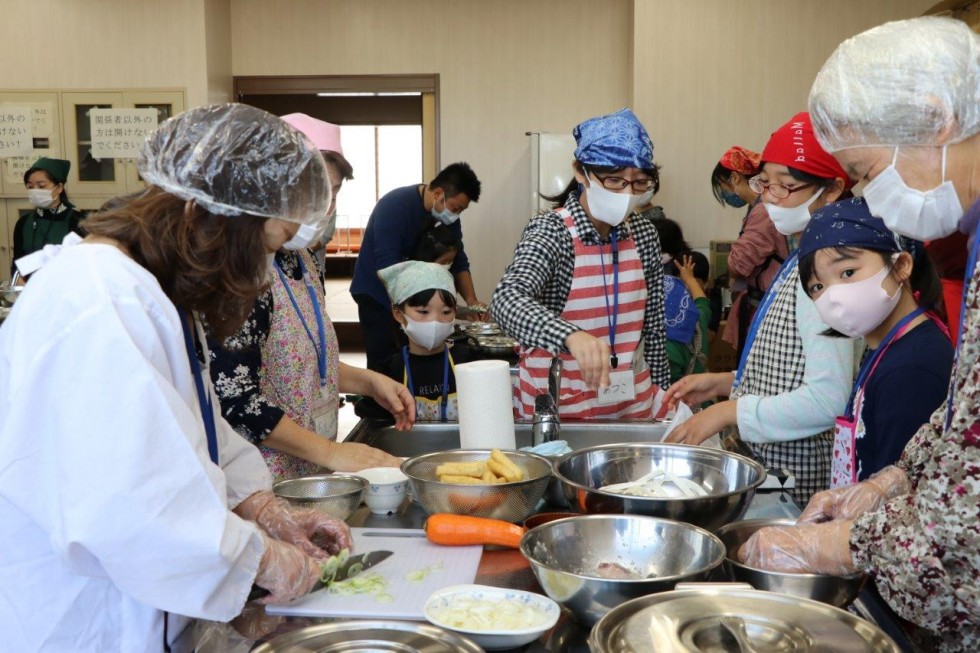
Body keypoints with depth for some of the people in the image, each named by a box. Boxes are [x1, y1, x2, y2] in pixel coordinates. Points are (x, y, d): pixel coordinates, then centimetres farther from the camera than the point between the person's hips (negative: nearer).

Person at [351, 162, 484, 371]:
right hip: (378, 294, -6)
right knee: (385, 365, -12)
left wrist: (471, 300, -16)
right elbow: (387, 270, -31)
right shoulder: (394, 206, -24)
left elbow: (457, 259, -1)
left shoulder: (447, 213, -4)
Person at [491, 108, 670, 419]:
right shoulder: (550, 231, -17)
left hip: (633, 404, 5)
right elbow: (506, 299, -35)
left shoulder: (643, 234, 0)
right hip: (557, 409, -5)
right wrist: (572, 336, -51)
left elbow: (653, 325, 9)